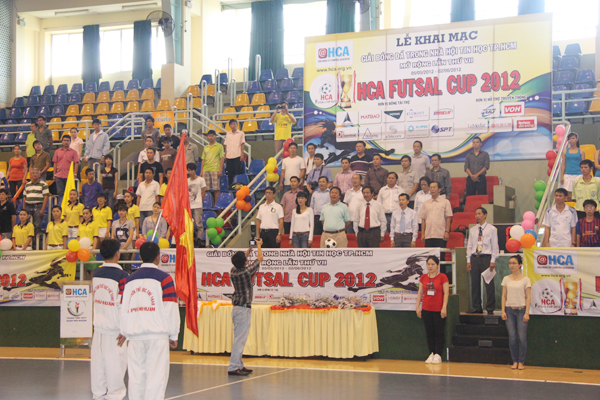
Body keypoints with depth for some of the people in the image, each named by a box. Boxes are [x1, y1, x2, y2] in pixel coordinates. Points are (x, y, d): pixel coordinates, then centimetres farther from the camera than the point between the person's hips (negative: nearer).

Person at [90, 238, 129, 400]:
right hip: (115, 327, -6)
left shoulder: (95, 273, 3)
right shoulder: (122, 276, -15)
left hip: (98, 325, 6)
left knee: (97, 359, 11)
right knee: (115, 361, 3)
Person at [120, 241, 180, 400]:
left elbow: (124, 309, 12)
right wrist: (173, 335, 2)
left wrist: (125, 333, 23)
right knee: (156, 375, -3)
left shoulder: (130, 280, 10)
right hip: (157, 333, -4)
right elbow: (171, 309, -7)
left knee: (136, 375, 10)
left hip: (134, 334, 4)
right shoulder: (164, 278, -4)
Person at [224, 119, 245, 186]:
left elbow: (242, 145, 1)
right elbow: (226, 146, 15)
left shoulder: (241, 133, 4)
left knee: (238, 172, -5)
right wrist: (225, 156, 8)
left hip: (237, 156, -3)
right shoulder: (228, 134, 14)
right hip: (229, 156, 3)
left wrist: (242, 155, -6)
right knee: (230, 173, 4)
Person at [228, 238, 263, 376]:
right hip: (244, 309, -8)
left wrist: (250, 248, 31)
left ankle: (239, 365, 19)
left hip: (236, 308, 8)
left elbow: (240, 261, 26)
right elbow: (259, 259, 0)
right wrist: (259, 245, 17)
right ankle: (233, 367, -11)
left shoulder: (233, 271, 3)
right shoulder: (246, 272, -15)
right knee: (240, 339, -8)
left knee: (239, 338, 14)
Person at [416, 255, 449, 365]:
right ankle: (431, 354, 14)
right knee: (429, 333, 7)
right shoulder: (423, 277, 8)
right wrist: (417, 306, 6)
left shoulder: (442, 277, -4)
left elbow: (446, 293, -7)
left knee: (439, 333, 0)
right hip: (426, 309, 4)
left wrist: (444, 308, -13)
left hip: (439, 310, -4)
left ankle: (438, 355, 6)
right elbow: (420, 292, 11)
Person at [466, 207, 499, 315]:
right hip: (474, 257, 4)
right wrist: (468, 260, 8)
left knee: (489, 284, -4)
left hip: (486, 257, -4)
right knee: (475, 283, 5)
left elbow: (495, 245, -1)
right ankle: (476, 307, 13)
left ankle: (490, 308, 3)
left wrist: (493, 260, -8)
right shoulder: (472, 230, 14)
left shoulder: (492, 229, 1)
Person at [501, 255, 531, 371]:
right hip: (509, 310, 3)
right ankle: (515, 361, 9)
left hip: (521, 310, -2)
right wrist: (503, 311, 1)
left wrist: (527, 312, -8)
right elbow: (504, 296, 10)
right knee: (512, 337, 0)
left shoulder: (525, 279, 1)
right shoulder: (506, 279, 9)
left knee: (522, 337, -6)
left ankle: (521, 362, 4)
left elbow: (528, 297, -1)